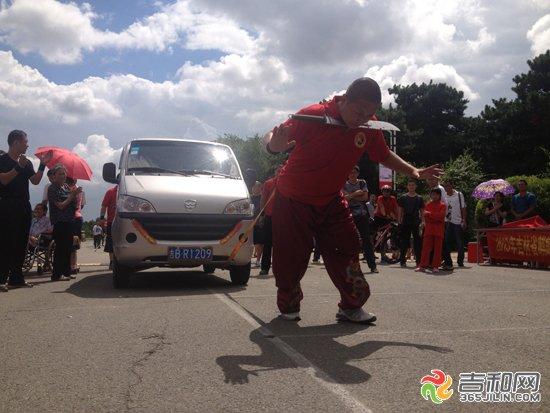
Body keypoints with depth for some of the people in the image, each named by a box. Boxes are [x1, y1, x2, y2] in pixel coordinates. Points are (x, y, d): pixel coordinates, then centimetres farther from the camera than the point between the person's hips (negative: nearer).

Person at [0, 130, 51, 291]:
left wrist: (43, 165, -2)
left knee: (21, 243, 7)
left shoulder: (26, 163, 18)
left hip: (24, 207, 7)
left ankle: (16, 278, 13)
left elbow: (35, 181, 6)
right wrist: (18, 167, -20)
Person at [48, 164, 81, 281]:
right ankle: (57, 274, -6)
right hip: (59, 222, -8)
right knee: (60, 248, -9)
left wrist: (75, 194, -2)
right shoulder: (52, 188, -7)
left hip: (69, 221, 8)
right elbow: (61, 205, -14)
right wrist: (73, 194, -12)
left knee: (68, 247, 10)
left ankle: (66, 272, 17)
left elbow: (75, 204, 16)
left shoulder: (66, 186, 15)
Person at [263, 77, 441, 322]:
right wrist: (275, 145, -47)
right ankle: (288, 307, 24)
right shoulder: (314, 116, -25)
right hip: (293, 200, -4)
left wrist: (413, 171, -3)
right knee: (291, 257, 1)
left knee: (347, 249, 0)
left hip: (331, 201, 5)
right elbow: (271, 137, -23)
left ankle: (351, 307, 16)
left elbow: (384, 155, 10)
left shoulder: (369, 127, -9)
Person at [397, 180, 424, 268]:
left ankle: (419, 261, 6)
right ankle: (402, 260, 10)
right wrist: (400, 222, 0)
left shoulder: (419, 198, 7)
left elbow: (422, 211, 8)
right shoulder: (403, 198, 6)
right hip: (405, 223, 0)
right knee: (404, 242, 3)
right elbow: (400, 211, 7)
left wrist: (422, 221, -1)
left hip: (416, 223, 0)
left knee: (418, 242, 0)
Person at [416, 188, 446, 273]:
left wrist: (430, 214, -13)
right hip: (429, 229, 2)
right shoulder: (428, 205, 12)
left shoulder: (442, 205, 4)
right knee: (426, 248, -1)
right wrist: (436, 217, -8)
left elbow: (441, 215, -11)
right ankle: (423, 266, 0)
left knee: (437, 249, 0)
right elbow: (426, 216, 2)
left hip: (439, 230, -2)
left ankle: (435, 266, 5)